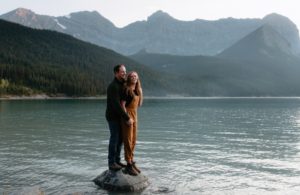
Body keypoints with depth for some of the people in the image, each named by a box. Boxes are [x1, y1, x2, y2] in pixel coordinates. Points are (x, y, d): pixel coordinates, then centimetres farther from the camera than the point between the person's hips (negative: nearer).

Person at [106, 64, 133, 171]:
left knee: (120, 139, 12)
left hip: (120, 117, 9)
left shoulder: (122, 85, 10)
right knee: (114, 139, -3)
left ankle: (117, 161, 22)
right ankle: (111, 163, 7)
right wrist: (127, 118, -26)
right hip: (113, 117, -9)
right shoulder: (113, 86, -20)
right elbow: (116, 105, -27)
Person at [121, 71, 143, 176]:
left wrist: (140, 93, 3)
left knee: (133, 140, 12)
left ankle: (131, 162, 22)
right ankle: (129, 165, 1)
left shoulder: (136, 90, 11)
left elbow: (139, 104, 15)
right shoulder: (127, 89, -12)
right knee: (128, 141, -4)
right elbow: (122, 105, -17)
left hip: (134, 115, 8)